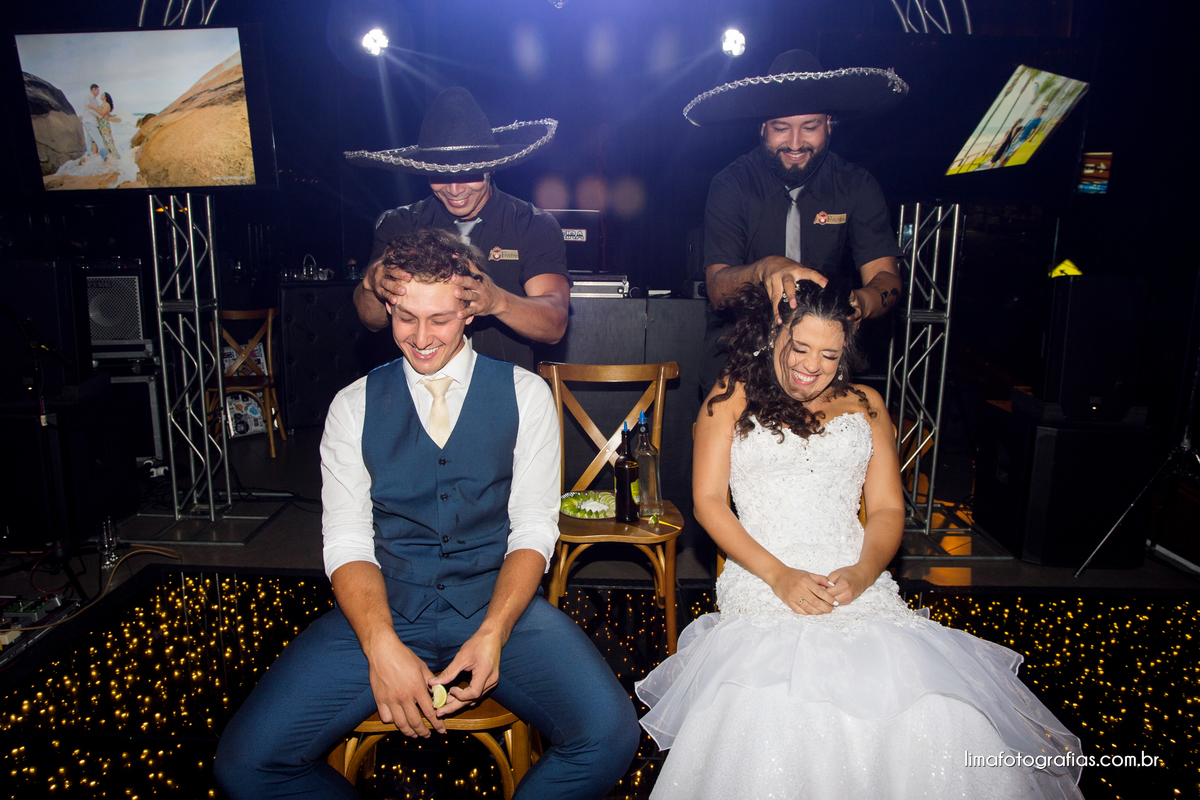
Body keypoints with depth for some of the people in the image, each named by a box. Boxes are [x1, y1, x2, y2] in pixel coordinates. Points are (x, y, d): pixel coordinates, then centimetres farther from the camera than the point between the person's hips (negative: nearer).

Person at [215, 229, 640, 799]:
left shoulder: (525, 394, 3)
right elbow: (347, 541, 0)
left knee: (609, 736, -25)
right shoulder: (354, 405, 5)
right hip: (384, 609, 1)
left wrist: (492, 634, -17)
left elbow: (533, 528, -1)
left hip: (499, 602, -1)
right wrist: (383, 646, -18)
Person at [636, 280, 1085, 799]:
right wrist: (778, 574, -10)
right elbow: (708, 499, 4)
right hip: (764, 583, -2)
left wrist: (863, 573, -8)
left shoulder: (865, 405, 21)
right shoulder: (733, 398, 13)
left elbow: (888, 509, 15)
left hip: (857, 582, 3)